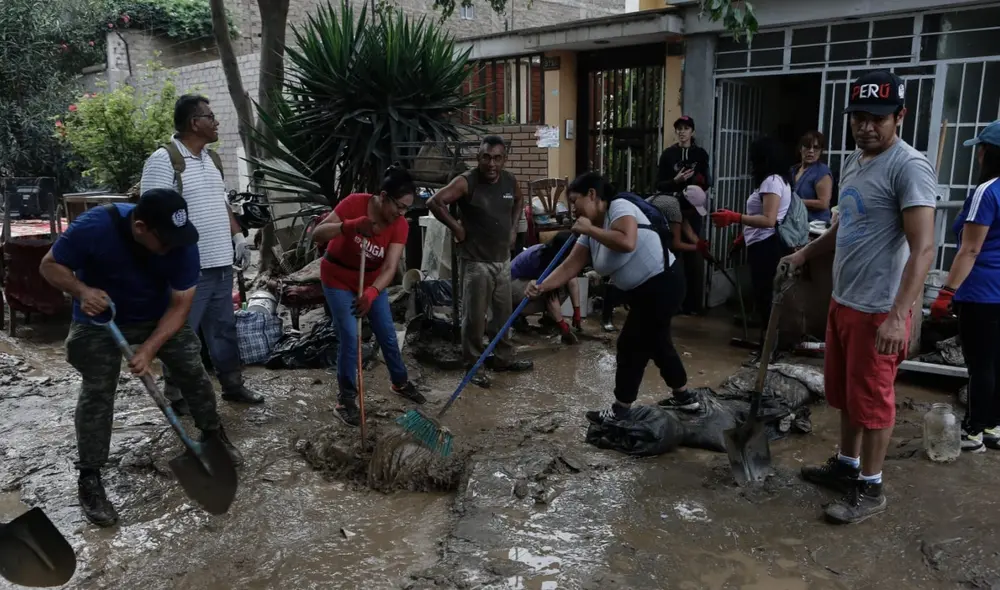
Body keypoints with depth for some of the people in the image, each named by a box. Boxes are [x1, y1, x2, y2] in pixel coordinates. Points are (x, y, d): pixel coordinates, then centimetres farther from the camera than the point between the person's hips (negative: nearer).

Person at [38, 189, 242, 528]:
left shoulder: (182, 244, -26)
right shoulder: (94, 227, -33)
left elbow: (180, 304, -20)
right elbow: (50, 265, -18)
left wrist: (150, 348, -30)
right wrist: (81, 291, -38)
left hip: (160, 316, 2)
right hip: (99, 320, -2)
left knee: (193, 369, 0)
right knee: (97, 392, -8)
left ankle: (213, 434, 23)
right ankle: (89, 479, 4)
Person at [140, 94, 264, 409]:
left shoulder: (212, 158, 14)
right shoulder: (163, 160, -13)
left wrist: (238, 236, 13)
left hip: (220, 263, 8)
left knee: (224, 328, 17)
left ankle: (232, 385, 29)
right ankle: (176, 395, 18)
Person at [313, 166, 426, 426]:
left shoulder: (400, 225, -18)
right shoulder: (354, 203, -26)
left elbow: (390, 267, -26)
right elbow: (317, 234, -28)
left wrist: (371, 293, -44)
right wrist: (350, 226, -45)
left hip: (372, 280, 4)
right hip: (338, 279, -4)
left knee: (388, 334, 11)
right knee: (349, 337, -10)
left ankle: (400, 382, 34)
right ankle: (346, 399, 5)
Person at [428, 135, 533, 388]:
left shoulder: (510, 181, 2)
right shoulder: (466, 182, -16)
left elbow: (519, 201, 24)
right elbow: (434, 202, -24)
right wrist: (456, 227, -19)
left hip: (503, 260, 6)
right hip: (476, 262, -6)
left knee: (503, 313, 17)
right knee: (474, 317, 1)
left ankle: (503, 358, 33)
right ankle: (474, 365, 16)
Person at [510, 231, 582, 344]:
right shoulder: (541, 258, -34)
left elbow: (572, 281, -15)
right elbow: (551, 296, -34)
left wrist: (577, 313, -21)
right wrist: (563, 327, -32)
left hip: (530, 279, 7)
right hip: (513, 282, -7)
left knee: (564, 285, -14)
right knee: (549, 294, -30)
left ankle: (548, 318, -1)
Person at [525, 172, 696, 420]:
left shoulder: (620, 207, -19)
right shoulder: (591, 232, 5)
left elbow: (627, 242, -38)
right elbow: (569, 266, 1)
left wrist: (590, 229, -26)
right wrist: (542, 287, -12)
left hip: (662, 285, -10)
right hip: (640, 292, 10)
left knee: (631, 345, -2)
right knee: (655, 342, 20)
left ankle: (621, 409, 12)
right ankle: (684, 397, 38)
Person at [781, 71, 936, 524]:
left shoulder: (908, 166, -17)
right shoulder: (853, 161, 11)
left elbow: (923, 247, -24)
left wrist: (898, 315, -31)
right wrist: (805, 253, 26)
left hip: (878, 310, -9)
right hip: (842, 301, 9)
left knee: (871, 400, 4)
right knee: (844, 393, 20)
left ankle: (869, 489, 19)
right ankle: (846, 466, 37)